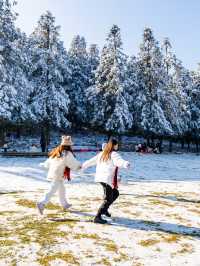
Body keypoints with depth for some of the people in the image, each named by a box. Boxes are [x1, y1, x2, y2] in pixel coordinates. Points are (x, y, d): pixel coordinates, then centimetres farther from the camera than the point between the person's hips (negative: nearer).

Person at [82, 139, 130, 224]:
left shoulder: (101, 154, 17)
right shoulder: (113, 154, -7)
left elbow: (91, 161, 25)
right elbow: (119, 161, -30)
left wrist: (82, 166, 39)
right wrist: (125, 164, -50)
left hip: (100, 178, 9)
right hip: (107, 179, -9)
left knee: (115, 193, 22)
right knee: (108, 200, -2)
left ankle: (104, 209, 30)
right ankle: (97, 217, -5)